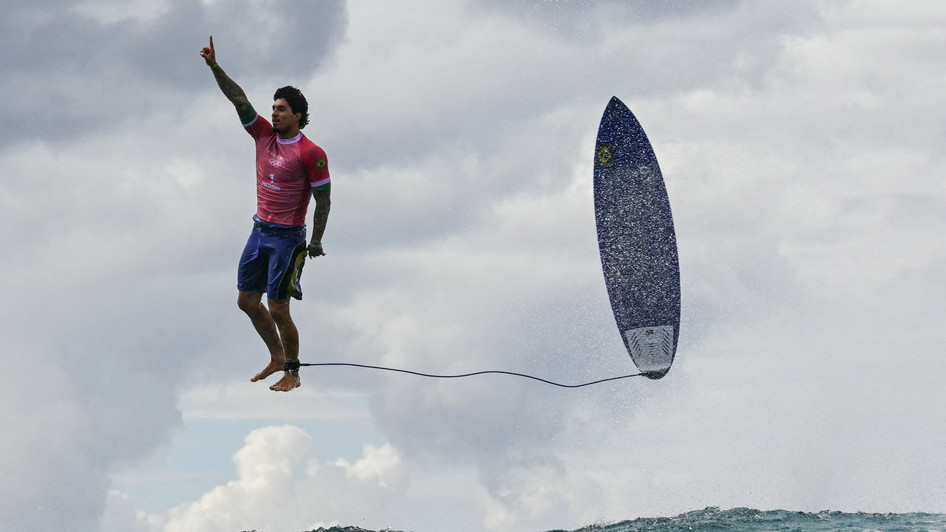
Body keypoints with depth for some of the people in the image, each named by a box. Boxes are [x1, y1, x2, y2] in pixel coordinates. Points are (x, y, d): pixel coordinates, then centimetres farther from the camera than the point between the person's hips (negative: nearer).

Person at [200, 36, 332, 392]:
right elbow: (238, 99, -1)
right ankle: (277, 358, 28)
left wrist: (316, 242, -9)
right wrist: (214, 67, -11)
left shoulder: (311, 154, -14)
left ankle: (292, 374, 9)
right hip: (260, 230, 7)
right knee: (247, 301, 12)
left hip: (288, 238, -7)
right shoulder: (264, 135, 4)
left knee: (278, 310, -5)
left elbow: (323, 200, -10)